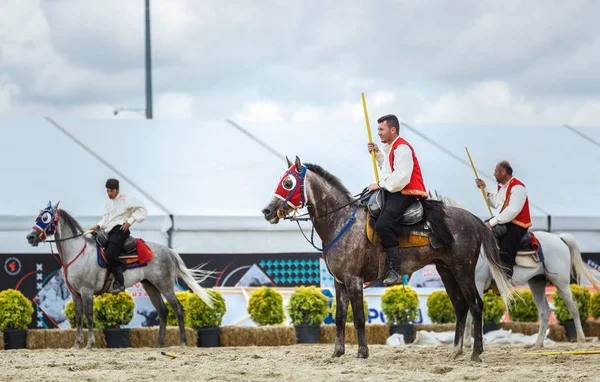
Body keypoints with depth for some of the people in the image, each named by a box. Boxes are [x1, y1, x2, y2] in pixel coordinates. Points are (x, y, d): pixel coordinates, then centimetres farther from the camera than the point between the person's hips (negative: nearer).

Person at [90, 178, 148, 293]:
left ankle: (120, 283, -29)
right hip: (108, 232, 9)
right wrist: (98, 226, 4)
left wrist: (130, 221, -14)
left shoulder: (126, 200, -1)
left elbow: (141, 210, -6)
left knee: (110, 254, -29)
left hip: (120, 230, -9)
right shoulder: (108, 204, 25)